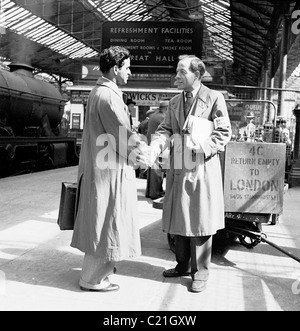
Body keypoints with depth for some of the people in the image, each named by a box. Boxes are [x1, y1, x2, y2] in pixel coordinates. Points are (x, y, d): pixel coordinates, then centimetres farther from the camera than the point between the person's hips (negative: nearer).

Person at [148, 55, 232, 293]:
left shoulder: (214, 98, -3)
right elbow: (166, 130, 6)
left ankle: (200, 272, 14)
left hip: (202, 170, -5)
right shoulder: (175, 102, 13)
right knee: (179, 219, 13)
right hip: (178, 169, 6)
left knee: (199, 221, 1)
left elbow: (224, 132, -6)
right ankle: (183, 265, 29)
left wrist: (203, 148, -20)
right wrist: (153, 150, -12)